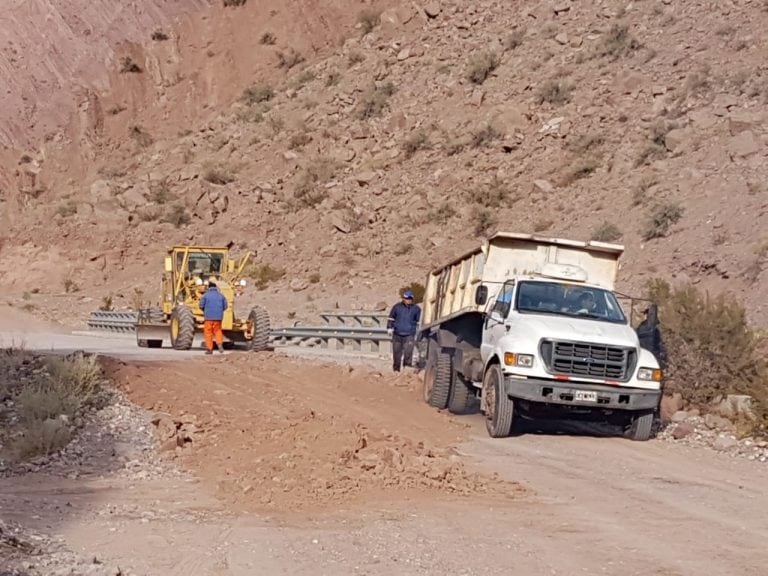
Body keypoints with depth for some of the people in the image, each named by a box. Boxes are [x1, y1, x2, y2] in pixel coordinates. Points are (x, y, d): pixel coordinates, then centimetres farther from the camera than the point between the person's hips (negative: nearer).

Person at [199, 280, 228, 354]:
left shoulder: (205, 295, -3)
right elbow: (225, 306, 6)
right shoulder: (221, 295, 6)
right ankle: (220, 344, -6)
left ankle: (209, 349, 6)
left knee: (208, 332, 6)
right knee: (218, 331, 16)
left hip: (208, 317, -3)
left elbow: (201, 306, -5)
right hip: (218, 317, 3)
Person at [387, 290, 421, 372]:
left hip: (409, 335, -1)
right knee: (397, 352, 9)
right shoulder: (397, 307, 3)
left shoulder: (416, 309, 5)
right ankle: (396, 368, 20)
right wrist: (389, 327, 1)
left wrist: (417, 333, 18)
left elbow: (418, 322, 16)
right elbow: (391, 318, 11)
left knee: (408, 352, -13)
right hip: (397, 334, 1)